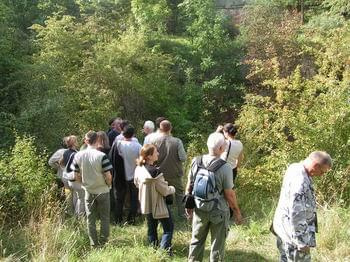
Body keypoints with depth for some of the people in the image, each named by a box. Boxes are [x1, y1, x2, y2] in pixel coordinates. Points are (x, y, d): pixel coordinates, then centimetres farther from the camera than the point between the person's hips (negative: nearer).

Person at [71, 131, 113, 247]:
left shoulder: (78, 156, -8)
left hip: (88, 191, 3)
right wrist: (108, 184, 3)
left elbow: (77, 176, -1)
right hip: (102, 191, -3)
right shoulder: (101, 156, -19)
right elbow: (108, 176, -18)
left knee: (90, 218, 16)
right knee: (105, 218, 14)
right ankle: (103, 241, 21)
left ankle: (93, 243, 25)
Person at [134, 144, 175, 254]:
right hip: (158, 205, -7)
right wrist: (172, 189, 0)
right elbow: (165, 190, -19)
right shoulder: (155, 172, -27)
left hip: (146, 205, 7)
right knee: (168, 227, 6)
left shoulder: (138, 169, -5)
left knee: (151, 228, 20)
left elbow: (136, 183, 13)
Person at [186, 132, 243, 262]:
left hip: (199, 209, 4)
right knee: (217, 245, 15)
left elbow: (189, 187, 0)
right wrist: (237, 212, -1)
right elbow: (229, 194, -16)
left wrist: (189, 205, 14)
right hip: (218, 212, -4)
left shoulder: (196, 161, -8)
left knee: (196, 241, 22)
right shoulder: (225, 167, -21)